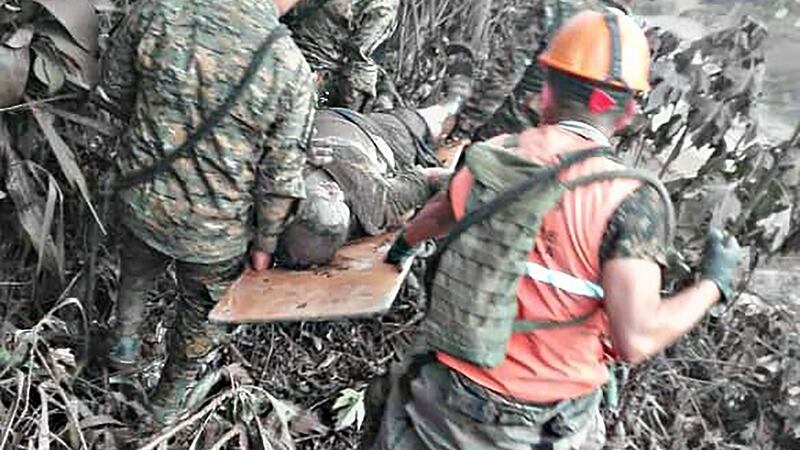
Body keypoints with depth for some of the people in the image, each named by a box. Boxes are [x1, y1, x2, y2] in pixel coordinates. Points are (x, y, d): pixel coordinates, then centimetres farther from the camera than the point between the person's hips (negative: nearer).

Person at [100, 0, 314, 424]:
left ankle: (126, 338, 55)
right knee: (202, 312, 26)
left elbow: (115, 83, 0)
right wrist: (264, 243, 0)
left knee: (137, 273, 37)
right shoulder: (292, 71, -24)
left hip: (142, 199, 3)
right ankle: (168, 397, 48)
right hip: (215, 230, -2)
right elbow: (279, 179, -16)